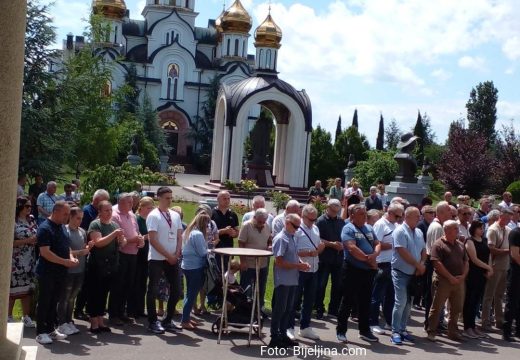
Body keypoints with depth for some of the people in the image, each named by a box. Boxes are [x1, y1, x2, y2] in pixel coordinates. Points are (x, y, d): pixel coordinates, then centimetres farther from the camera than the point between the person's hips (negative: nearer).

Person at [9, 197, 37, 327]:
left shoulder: (31, 220, 9)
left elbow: (36, 236, 20)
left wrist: (36, 240, -2)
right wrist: (28, 240, -19)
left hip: (30, 261, 6)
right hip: (15, 262, -6)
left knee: (28, 288, 9)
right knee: (13, 289, 3)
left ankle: (26, 317, 20)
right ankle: (9, 317, 18)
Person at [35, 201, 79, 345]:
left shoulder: (62, 227, 11)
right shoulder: (45, 228, -15)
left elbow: (67, 246, 20)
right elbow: (45, 252, -22)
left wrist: (71, 257, -1)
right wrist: (65, 262, -22)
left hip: (60, 273, 7)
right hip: (47, 272, -7)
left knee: (54, 302, 14)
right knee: (44, 302, 1)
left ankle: (50, 329, 23)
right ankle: (40, 333, 9)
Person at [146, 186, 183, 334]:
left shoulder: (175, 215, 10)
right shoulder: (153, 216, -8)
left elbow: (179, 237, 12)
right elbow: (153, 240, -14)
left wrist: (176, 254, -4)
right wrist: (168, 256, -14)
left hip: (173, 258, 6)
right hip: (157, 259, -6)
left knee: (176, 290, 8)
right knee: (153, 290, 2)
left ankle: (168, 321, 21)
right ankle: (153, 322, 13)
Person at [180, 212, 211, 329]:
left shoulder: (188, 232, 11)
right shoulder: (198, 234, -17)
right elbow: (202, 252, -18)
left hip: (186, 266, 9)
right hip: (196, 267, -9)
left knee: (190, 294, 16)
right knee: (192, 295, -3)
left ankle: (186, 318, 22)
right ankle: (185, 321, 1)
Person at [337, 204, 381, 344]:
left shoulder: (369, 229, 15)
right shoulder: (348, 229, -9)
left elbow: (377, 244, 11)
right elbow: (352, 248, -20)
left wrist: (374, 255, -11)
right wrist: (368, 259, -15)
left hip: (369, 270, 7)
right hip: (353, 270, -7)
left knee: (365, 302, 14)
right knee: (348, 301, 0)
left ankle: (364, 331, 24)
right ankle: (341, 331, 10)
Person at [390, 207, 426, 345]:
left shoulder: (419, 232, 11)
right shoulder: (400, 231, -13)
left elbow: (423, 250, 14)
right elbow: (402, 252, -19)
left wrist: (422, 264, -5)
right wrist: (418, 265, -13)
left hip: (414, 273, 7)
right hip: (401, 272, -7)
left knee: (408, 303, 11)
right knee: (401, 302, -10)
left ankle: (402, 330, 20)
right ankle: (395, 332, -3)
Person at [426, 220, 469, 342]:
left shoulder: (460, 245, 14)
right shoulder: (439, 244, -7)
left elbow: (466, 262, 15)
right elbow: (437, 263, -15)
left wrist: (463, 276, -2)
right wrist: (450, 277, -16)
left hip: (458, 281, 7)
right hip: (443, 281, -6)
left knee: (456, 308, 12)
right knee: (437, 307, 0)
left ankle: (452, 332, 25)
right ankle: (431, 332, 9)